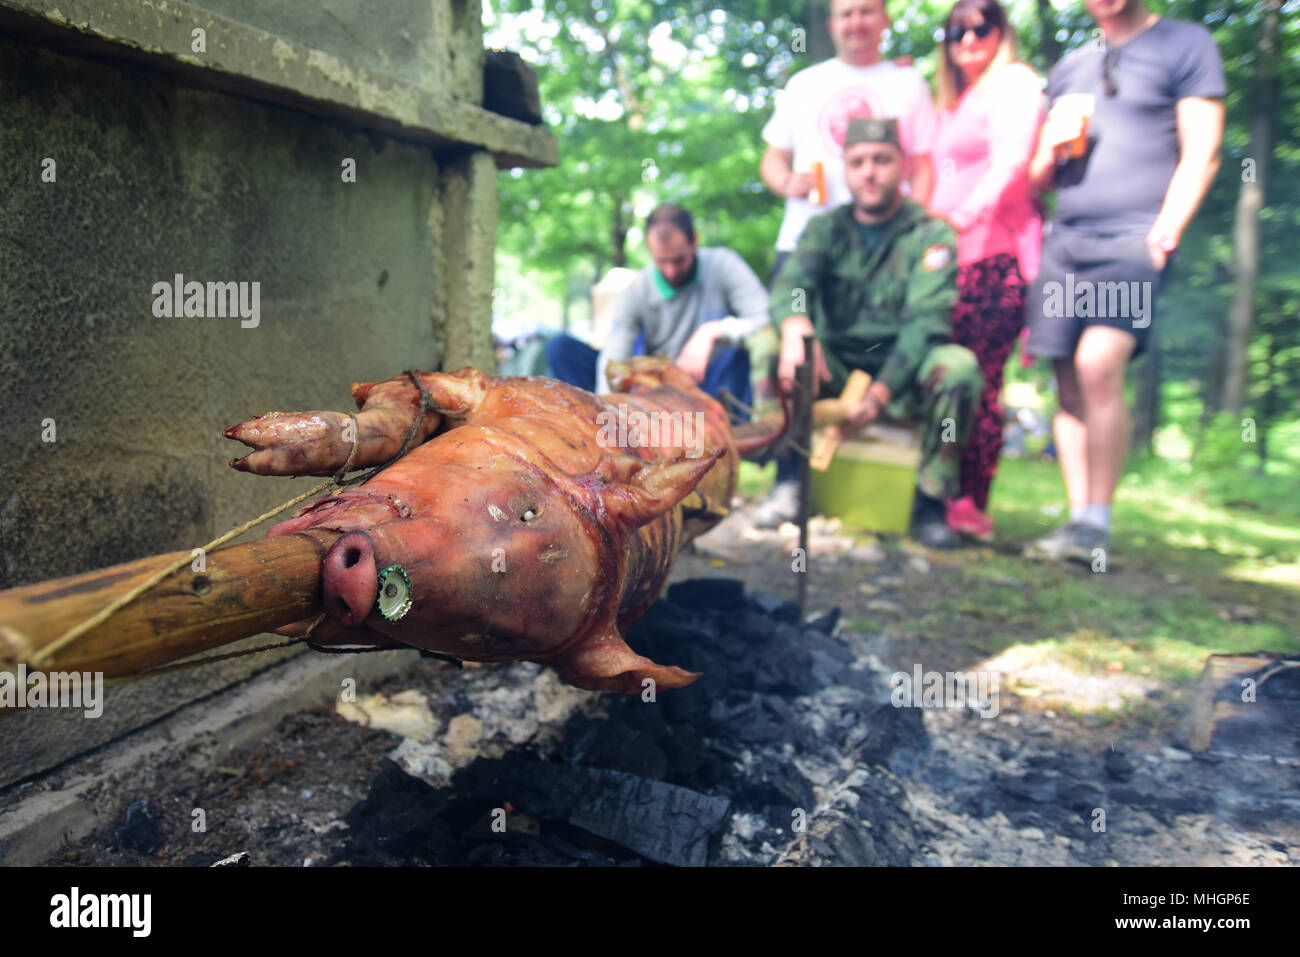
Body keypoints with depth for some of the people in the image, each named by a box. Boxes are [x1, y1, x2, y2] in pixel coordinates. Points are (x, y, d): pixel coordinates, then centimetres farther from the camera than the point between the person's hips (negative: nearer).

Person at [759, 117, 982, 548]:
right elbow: (790, 281, -12)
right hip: (835, 368, 2)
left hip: (903, 376, -2)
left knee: (960, 364, -32)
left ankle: (930, 503, -19)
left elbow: (926, 321, -15)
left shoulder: (931, 234, -2)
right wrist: (795, 327, -38)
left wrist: (880, 393, -29)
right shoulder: (826, 228, 8)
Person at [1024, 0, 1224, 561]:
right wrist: (1051, 150, 2)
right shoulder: (1069, 69, 24)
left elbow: (1201, 154, 1)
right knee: (1069, 385, 0)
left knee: (1098, 366, -23)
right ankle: (1078, 520, 5)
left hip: (1133, 238, -5)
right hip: (1064, 241, 5)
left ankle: (1096, 525, -16)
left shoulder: (1185, 45, 10)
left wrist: (1166, 232, -12)